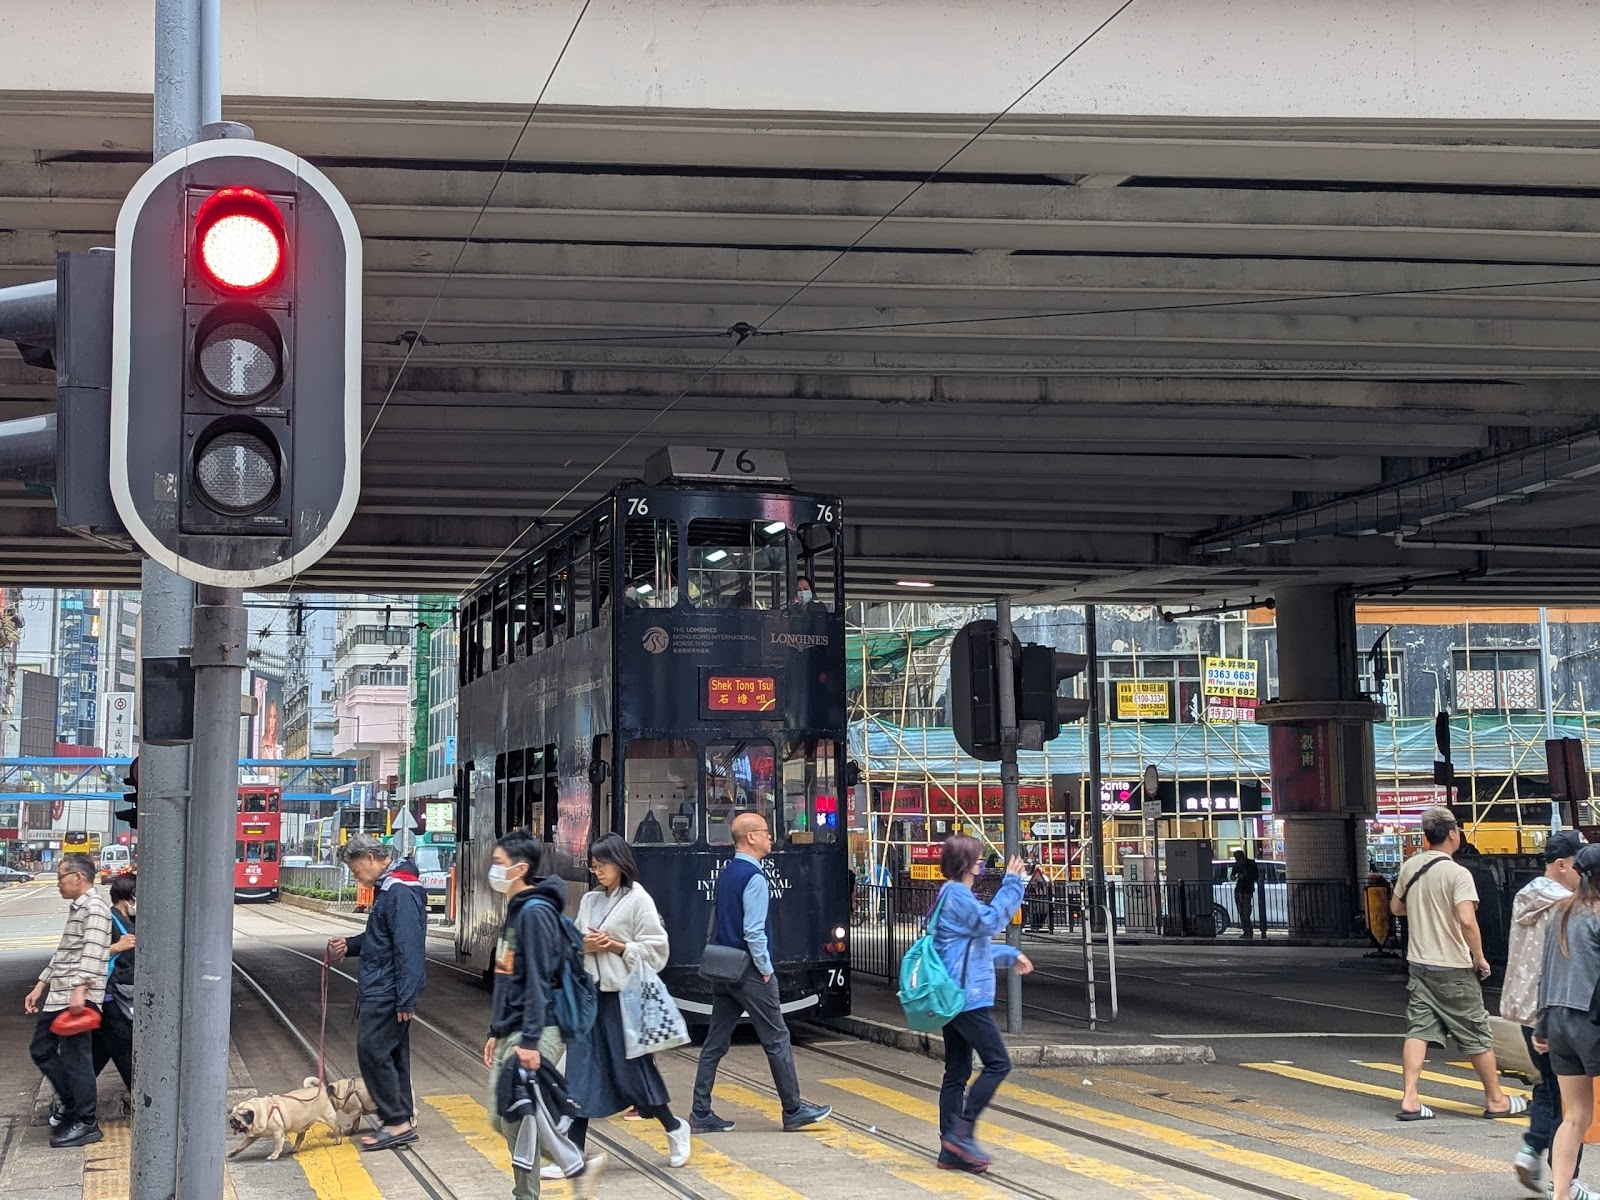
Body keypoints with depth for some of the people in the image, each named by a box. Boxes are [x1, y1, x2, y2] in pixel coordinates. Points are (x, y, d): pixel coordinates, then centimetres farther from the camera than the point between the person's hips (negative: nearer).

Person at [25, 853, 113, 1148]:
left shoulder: (94, 907, -12)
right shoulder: (77, 907, 20)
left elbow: (93, 951, -24)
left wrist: (80, 989, -33)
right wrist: (41, 986, 24)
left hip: (78, 998, -10)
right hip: (58, 995, 10)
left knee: (75, 1058, -5)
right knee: (41, 1051, 15)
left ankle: (86, 1123, 3)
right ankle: (72, 1104, 25)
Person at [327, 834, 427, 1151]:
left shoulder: (401, 891, -19)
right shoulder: (387, 887, 14)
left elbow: (409, 946, -24)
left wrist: (406, 999, -25)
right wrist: (349, 946, 11)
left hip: (387, 992, -10)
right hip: (378, 990, 10)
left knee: (372, 1051, -9)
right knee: (392, 1053, 13)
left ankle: (397, 1122, -4)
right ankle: (401, 1120, 19)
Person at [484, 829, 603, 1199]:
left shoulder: (536, 912, -14)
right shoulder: (515, 911, 15)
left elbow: (538, 981, -19)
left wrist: (530, 1041, -22)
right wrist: (496, 1032, 21)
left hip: (535, 1033, -10)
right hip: (510, 1032, 10)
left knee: (520, 1114, -14)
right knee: (503, 1119, 8)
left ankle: (579, 1165, 0)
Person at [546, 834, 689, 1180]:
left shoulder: (638, 900, -6)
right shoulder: (589, 900, 12)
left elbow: (655, 950, -8)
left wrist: (615, 946, -15)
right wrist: (584, 946, -4)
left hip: (623, 995, -6)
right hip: (590, 994, 6)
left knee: (632, 1068, 2)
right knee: (580, 1073, 2)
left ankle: (674, 1128, 26)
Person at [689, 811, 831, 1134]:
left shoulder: (726, 874, 12)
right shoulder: (754, 877, -16)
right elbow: (754, 931, -21)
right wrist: (766, 970, -12)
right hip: (749, 972, -9)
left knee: (715, 1042, 8)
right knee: (777, 1040, 2)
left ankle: (701, 1114, 8)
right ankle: (793, 1111, 10)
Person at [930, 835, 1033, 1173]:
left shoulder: (955, 895, 20)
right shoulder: (957, 895, -13)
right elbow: (990, 922, -21)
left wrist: (1010, 956, 27)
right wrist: (1012, 885, -15)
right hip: (968, 998, -11)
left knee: (957, 1072, 9)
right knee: (998, 1063, -8)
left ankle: (951, 1150, 10)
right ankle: (962, 1132, -9)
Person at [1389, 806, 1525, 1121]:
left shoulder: (1410, 867, 3)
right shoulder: (1457, 873, -16)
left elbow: (1395, 907, 17)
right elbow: (1467, 920, -26)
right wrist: (1479, 956, -14)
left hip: (1419, 963, 6)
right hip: (1453, 969, -6)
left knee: (1418, 1031, 5)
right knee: (1477, 1035, 7)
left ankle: (1409, 1100, -3)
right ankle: (1496, 1100, 18)